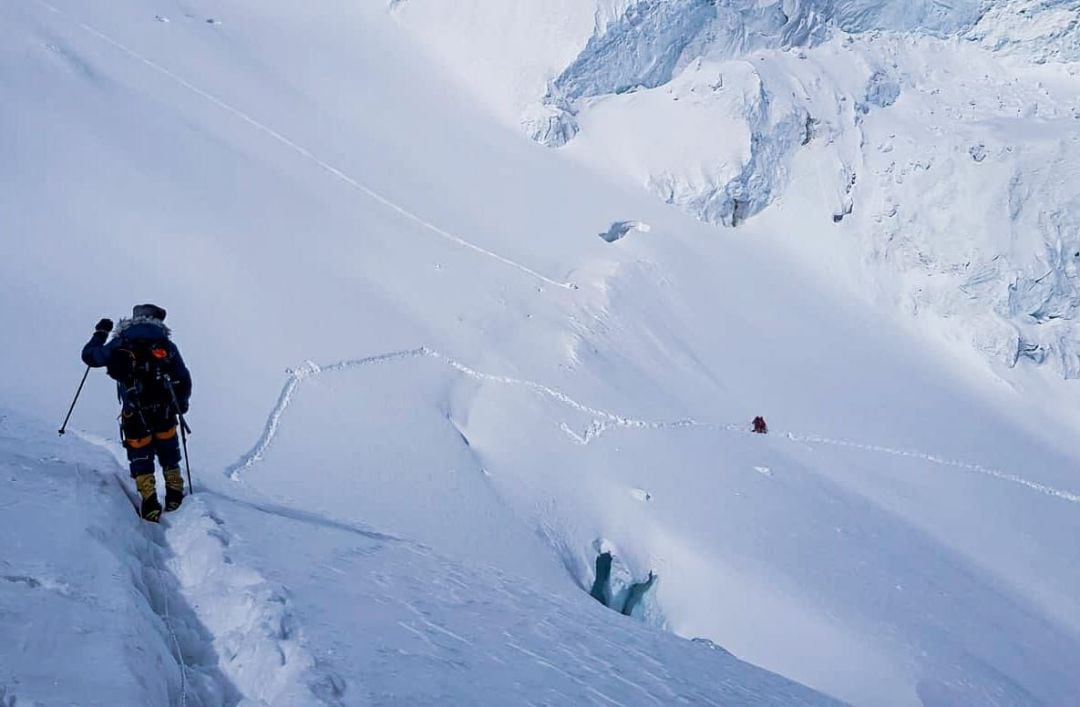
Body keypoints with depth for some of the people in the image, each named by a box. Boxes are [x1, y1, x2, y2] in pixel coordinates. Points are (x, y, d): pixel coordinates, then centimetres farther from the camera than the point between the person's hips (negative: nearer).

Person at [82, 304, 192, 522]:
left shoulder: (120, 345, -2)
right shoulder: (167, 346, 1)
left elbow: (89, 356, 9)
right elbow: (184, 380, 5)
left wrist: (100, 334, 25)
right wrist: (181, 403, 22)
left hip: (135, 415, -1)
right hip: (164, 412, 1)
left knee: (141, 459, 11)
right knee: (169, 455, 21)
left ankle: (150, 503, 2)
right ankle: (174, 496, 25)